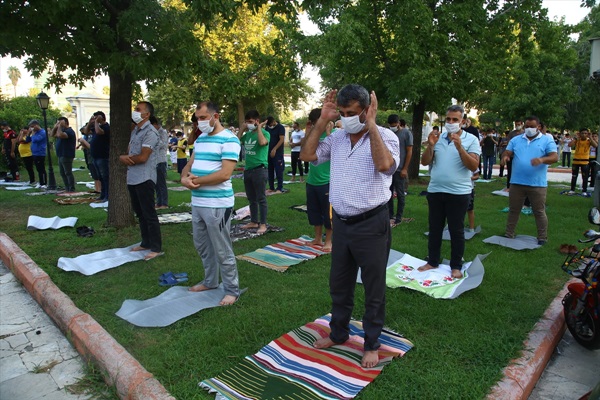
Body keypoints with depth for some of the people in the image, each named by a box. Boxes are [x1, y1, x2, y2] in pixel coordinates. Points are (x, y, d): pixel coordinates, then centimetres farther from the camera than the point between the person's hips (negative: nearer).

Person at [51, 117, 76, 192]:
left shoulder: (69, 131, -13)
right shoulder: (62, 130, 19)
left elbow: (60, 135, -29)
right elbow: (53, 135, 21)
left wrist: (59, 126, -17)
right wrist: (55, 127, 9)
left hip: (67, 156, -10)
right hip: (61, 155, 10)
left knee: (68, 173, -9)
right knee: (63, 173, 13)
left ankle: (71, 190, -7)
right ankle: (67, 189, 18)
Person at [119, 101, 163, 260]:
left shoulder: (150, 132, -13)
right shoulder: (135, 131, 16)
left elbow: (143, 157, -19)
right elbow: (128, 153, 15)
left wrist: (126, 159, -4)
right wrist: (123, 157, -9)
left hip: (144, 179, -9)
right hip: (132, 178, 9)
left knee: (149, 214, -4)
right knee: (140, 212, 16)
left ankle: (156, 248, 4)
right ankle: (146, 243, 27)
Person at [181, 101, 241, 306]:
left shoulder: (229, 139, -12)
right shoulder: (200, 138, 14)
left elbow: (224, 174, -20)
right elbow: (190, 164, 16)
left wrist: (196, 180, -12)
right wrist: (184, 178, -7)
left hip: (217, 205, -8)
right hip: (197, 202, 8)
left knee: (222, 250, 1)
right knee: (202, 246, 19)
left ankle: (232, 290, 16)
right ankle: (210, 281, 37)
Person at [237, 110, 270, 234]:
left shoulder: (264, 133, -7)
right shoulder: (247, 134, 11)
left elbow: (262, 142, -27)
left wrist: (259, 128, -14)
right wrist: (242, 128, 7)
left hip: (259, 169, -7)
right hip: (248, 169, 7)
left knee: (261, 199, -2)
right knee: (251, 199, 14)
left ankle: (263, 224, 5)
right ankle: (254, 222, 25)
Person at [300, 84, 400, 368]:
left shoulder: (385, 136, -11)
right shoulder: (337, 138, 5)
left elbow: (385, 164, -30)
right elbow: (306, 155, 2)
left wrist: (371, 124, -23)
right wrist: (322, 120, -3)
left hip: (371, 224, -5)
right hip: (342, 223, 6)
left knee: (373, 289, 10)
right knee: (339, 284, 20)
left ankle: (372, 344, 30)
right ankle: (338, 333, 41)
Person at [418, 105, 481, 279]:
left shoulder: (471, 139, -3)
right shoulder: (438, 138, 7)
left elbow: (474, 166, -12)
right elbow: (425, 162, 3)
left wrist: (459, 147, -22)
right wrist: (430, 146, -14)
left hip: (459, 193, -3)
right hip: (435, 190, 4)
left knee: (456, 230, 6)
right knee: (434, 228, 12)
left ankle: (456, 266, 19)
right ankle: (432, 262, 25)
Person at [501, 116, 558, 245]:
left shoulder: (547, 140, 1)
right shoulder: (516, 140, 10)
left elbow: (555, 157, -10)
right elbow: (507, 153, 5)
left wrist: (542, 159, -32)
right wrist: (505, 156, -21)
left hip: (537, 184, -2)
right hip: (517, 183, 3)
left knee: (539, 212, 7)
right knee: (513, 210, 12)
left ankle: (542, 238, 18)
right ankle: (508, 234, 22)